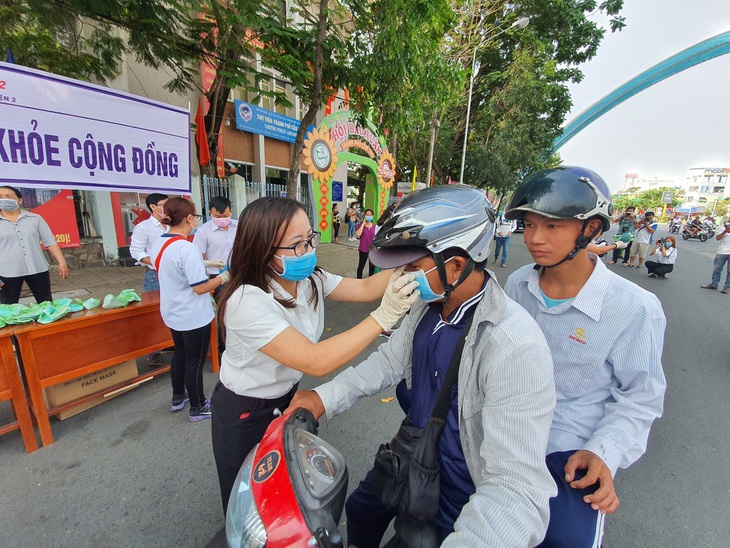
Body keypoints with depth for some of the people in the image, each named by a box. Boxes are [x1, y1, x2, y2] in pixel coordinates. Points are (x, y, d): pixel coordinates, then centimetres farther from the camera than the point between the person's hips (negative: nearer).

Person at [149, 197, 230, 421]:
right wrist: (224, 277, -13)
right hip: (194, 316, -9)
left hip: (172, 313, 9)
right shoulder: (187, 248, -27)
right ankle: (197, 408, 25)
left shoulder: (157, 243, 1)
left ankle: (178, 397, 43)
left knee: (180, 354, 25)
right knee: (195, 361, 7)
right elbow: (201, 288, -26)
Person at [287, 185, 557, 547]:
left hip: (462, 498, -6)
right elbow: (390, 360, -2)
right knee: (361, 512, 26)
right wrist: (326, 397, -12)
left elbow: (518, 490, -35)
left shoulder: (515, 347, -35)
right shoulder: (428, 307, -10)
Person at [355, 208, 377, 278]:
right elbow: (358, 234, -22)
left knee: (372, 266, 12)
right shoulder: (361, 225, -4)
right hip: (363, 249, -3)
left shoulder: (374, 226, 3)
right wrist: (363, 224, -18)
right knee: (361, 265, 7)